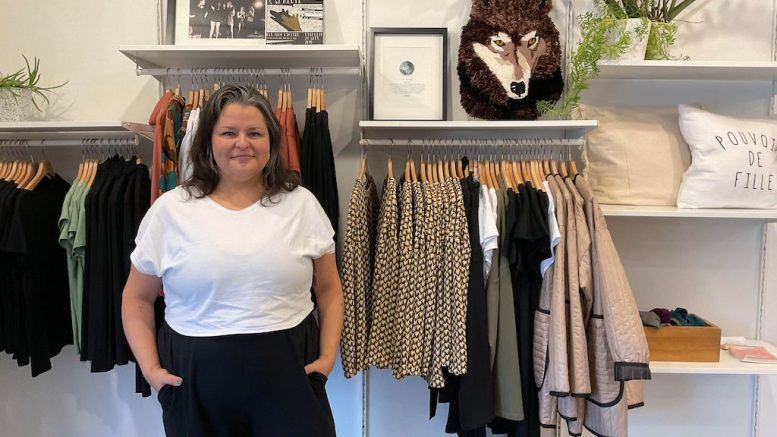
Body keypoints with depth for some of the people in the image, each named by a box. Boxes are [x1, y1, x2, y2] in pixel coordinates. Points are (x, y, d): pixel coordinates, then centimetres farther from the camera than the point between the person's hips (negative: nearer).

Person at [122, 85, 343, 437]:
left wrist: (327, 357, -3)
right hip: (195, 379, 1)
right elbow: (138, 298, 8)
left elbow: (329, 290, 6)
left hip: (289, 372, 0)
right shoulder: (170, 210, -1)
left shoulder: (301, 203, 0)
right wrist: (150, 368, -1)